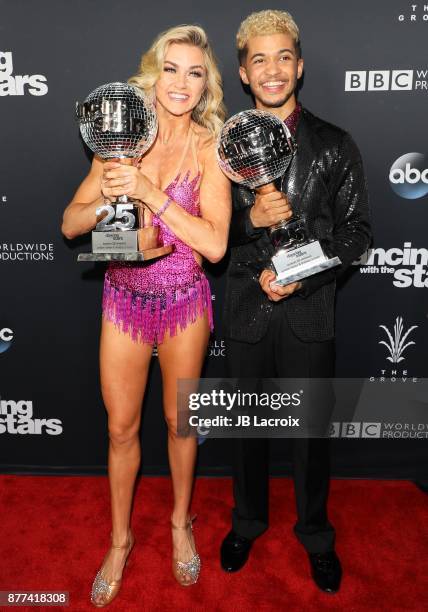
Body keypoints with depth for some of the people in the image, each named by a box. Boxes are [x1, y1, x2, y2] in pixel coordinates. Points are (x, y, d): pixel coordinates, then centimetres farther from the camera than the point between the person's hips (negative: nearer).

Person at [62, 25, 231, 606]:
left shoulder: (209, 148, -7)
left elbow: (215, 243, -19)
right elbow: (71, 224, -2)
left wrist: (151, 192, -24)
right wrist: (109, 196, -21)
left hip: (184, 301, -1)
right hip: (124, 298, 2)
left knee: (179, 419, 15)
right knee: (122, 427, 12)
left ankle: (181, 521, 42)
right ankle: (120, 539, 35)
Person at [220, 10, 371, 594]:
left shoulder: (336, 145, 1)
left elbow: (356, 230, -1)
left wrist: (301, 277, -15)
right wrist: (252, 218, -20)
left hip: (310, 312, -1)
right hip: (247, 310, 1)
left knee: (312, 429, 13)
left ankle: (316, 535, 37)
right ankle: (248, 521, 40)